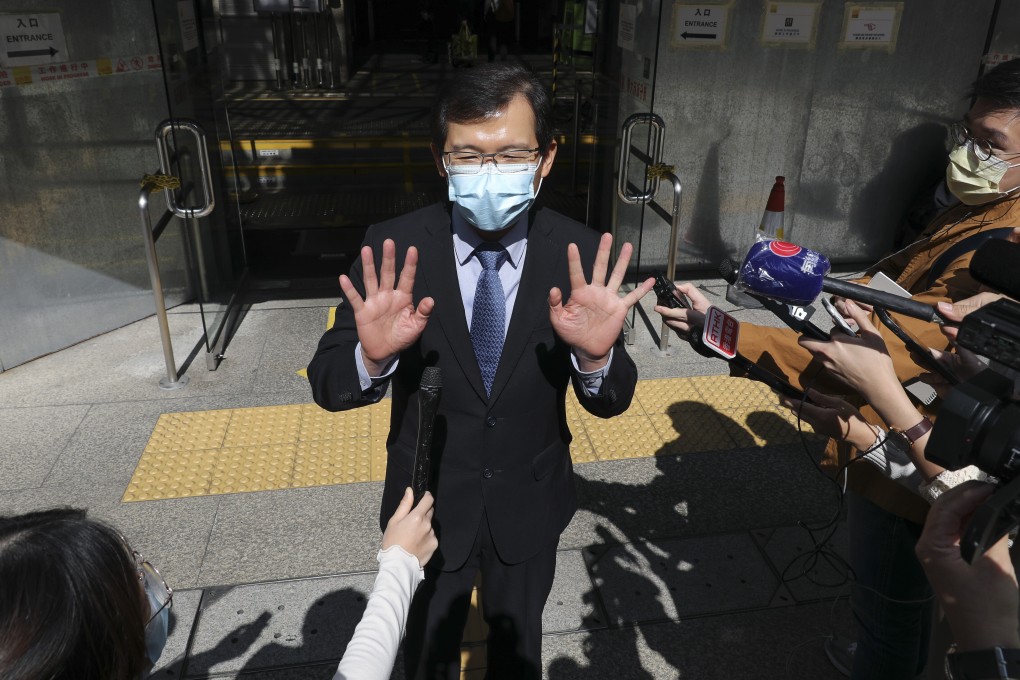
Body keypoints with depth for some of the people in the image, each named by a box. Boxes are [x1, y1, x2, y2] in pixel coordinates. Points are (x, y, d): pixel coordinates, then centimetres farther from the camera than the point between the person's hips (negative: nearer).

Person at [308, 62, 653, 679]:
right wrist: (373, 356, -39)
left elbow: (611, 401, -13)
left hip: (529, 506, 1)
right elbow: (328, 386, -16)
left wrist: (596, 356, -36)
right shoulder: (392, 251, -20)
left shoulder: (582, 255, -18)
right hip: (430, 504, 0)